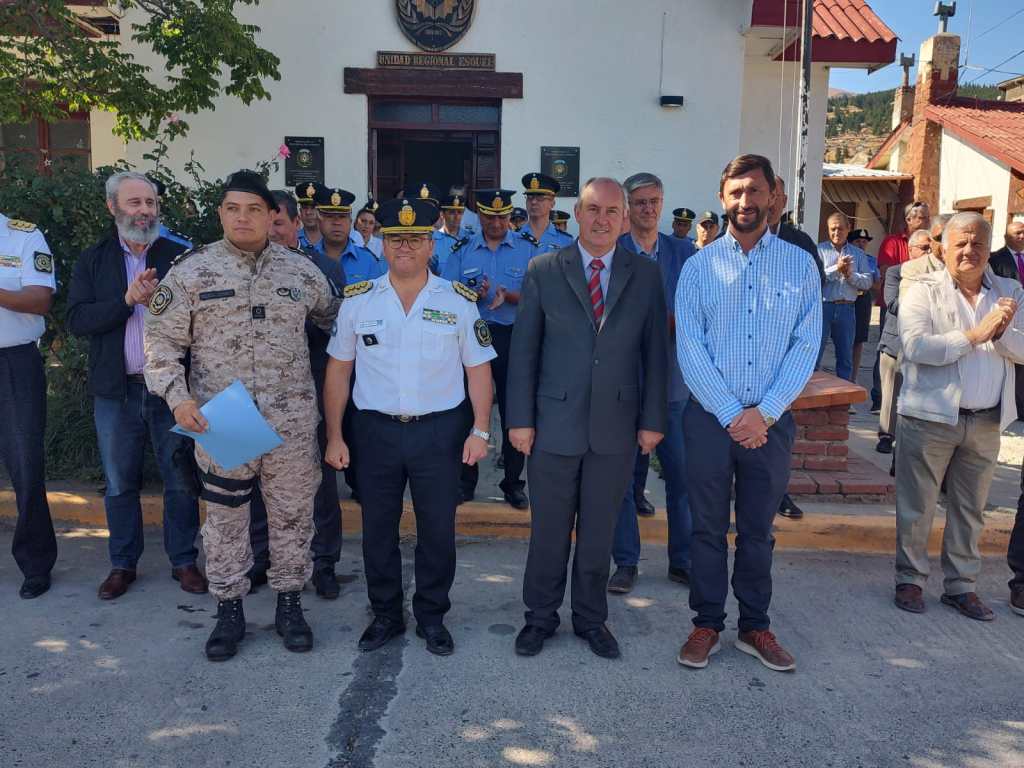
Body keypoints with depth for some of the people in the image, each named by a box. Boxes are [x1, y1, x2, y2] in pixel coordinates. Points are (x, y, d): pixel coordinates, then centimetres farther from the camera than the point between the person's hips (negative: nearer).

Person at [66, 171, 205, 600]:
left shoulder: (179, 257, 3)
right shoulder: (93, 261, 6)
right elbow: (77, 320, -6)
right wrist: (127, 300, -17)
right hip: (116, 391, 2)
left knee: (181, 481, 5)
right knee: (119, 484, 12)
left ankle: (183, 561, 20)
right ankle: (122, 564, 27)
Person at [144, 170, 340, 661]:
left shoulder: (301, 271, 3)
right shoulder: (190, 271, -2)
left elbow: (335, 318, 20)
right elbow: (161, 342, -3)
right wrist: (178, 398, -13)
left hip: (291, 420, 1)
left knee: (292, 513, 11)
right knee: (225, 516, 11)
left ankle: (289, 603, 29)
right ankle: (229, 609, 28)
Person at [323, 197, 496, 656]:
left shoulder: (458, 301, 0)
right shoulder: (358, 300, 2)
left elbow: (478, 369, 3)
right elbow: (338, 371, 5)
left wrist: (481, 430, -4)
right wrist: (334, 436, 1)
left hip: (440, 432, -1)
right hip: (376, 432, 1)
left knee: (438, 530, 8)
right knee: (377, 530, 11)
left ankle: (432, 617, 28)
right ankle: (385, 614, 31)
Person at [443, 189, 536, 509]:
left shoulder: (528, 247, 2)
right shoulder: (462, 251, 7)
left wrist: (509, 296, -21)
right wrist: (475, 295, -15)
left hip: (513, 337, -1)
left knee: (514, 410, 3)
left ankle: (513, 482, 17)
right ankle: (466, 480, 19)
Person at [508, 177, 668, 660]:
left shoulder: (646, 275, 3)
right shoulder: (543, 270, 0)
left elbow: (654, 352, 4)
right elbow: (523, 349, -1)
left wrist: (653, 420, 1)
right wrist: (520, 419, -4)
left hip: (616, 427, 1)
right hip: (555, 424, -1)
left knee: (599, 531, 13)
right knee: (549, 530, 10)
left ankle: (591, 618, 31)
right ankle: (540, 616, 29)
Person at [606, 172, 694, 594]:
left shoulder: (684, 252, 9)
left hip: (672, 377, 2)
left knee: (682, 473, 4)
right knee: (621, 474, 5)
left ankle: (682, 561, 21)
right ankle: (626, 562, 20)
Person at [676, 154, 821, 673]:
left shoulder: (800, 265, 3)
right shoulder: (699, 266, 1)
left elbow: (806, 347, -2)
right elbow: (689, 349, -5)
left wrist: (764, 413, -11)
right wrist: (731, 415, -12)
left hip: (770, 421, 1)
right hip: (710, 417, -1)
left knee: (758, 530, 13)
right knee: (708, 528, 9)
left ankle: (755, 627, 28)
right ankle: (706, 624, 24)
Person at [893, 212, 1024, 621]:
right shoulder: (923, 289, -4)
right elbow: (915, 346, -18)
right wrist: (974, 335, -21)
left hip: (986, 422, 4)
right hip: (930, 417, -4)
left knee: (970, 510, 14)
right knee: (916, 506, 4)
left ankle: (962, 586, 27)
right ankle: (910, 580, 19)